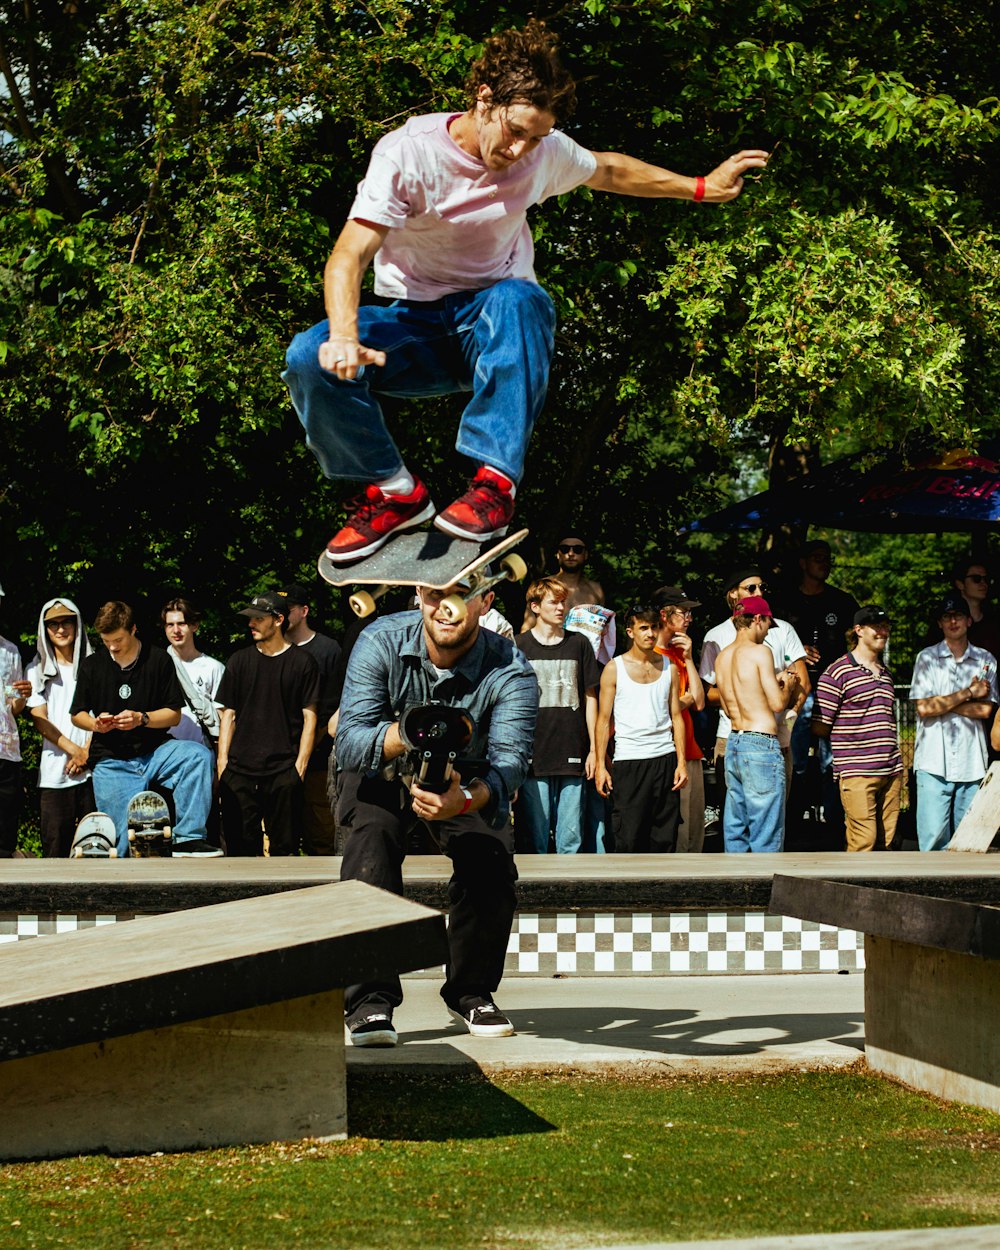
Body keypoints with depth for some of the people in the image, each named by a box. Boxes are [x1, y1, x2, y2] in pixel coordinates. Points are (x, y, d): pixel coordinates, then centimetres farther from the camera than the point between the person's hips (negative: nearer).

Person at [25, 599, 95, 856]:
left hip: (93, 769, 0)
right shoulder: (37, 671, 11)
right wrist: (75, 751, -9)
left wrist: (87, 751, -7)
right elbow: (40, 720, 3)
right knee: (56, 847, -4)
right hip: (54, 773, 0)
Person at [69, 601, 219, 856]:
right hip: (112, 761, 0)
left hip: (154, 751, 0)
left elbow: (174, 714, 2)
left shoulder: (158, 660, 2)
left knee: (198, 755, -31)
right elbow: (76, 714, 13)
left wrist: (141, 719, -16)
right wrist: (96, 724, -10)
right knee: (125, 844, -12)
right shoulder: (92, 665, 6)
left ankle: (188, 837, -32)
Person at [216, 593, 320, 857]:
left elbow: (309, 719, 3)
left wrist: (300, 767, -5)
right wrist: (222, 764, 5)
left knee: (284, 848, -3)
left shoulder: (302, 662, 5)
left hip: (284, 771, -3)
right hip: (239, 771, 3)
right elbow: (228, 715, 14)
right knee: (241, 847, -2)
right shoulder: (239, 661, 14)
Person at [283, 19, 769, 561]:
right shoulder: (407, 154, -18)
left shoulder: (545, 152, -5)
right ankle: (395, 493, -14)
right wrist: (345, 336, -46)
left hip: (493, 331, 1)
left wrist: (702, 187, 19)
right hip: (415, 326, -1)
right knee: (310, 358, -31)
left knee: (519, 298, -38)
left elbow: (607, 171, 20)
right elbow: (349, 256, -28)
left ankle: (497, 480, -38)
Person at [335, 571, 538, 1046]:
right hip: (383, 776, -1)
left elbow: (509, 759, -40)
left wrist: (464, 801, -63)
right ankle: (370, 998, -27)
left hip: (465, 781, 1)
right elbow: (349, 742, -33)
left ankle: (471, 991, 2)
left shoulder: (510, 673, -27)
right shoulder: (381, 642, -27)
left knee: (492, 860, -22)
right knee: (371, 846, -29)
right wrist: (405, 735, -56)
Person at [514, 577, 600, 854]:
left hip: (572, 758, 2)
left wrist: (593, 749, 7)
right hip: (534, 757, -2)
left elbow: (590, 698, 13)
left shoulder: (579, 644, 10)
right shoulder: (519, 646, 5)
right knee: (536, 837, -1)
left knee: (571, 838, 1)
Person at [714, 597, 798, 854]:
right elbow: (777, 704, -13)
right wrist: (788, 686, 8)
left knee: (735, 830, 11)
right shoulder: (759, 651, -10)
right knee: (767, 833, -4)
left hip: (733, 743, 8)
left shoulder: (722, 657, 12)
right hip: (761, 744, -8)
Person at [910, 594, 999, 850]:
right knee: (934, 837, -7)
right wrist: (968, 693, -3)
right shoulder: (927, 658, 6)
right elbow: (923, 708, -5)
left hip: (972, 762, 2)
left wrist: (940, 703, -4)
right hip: (934, 761, -2)